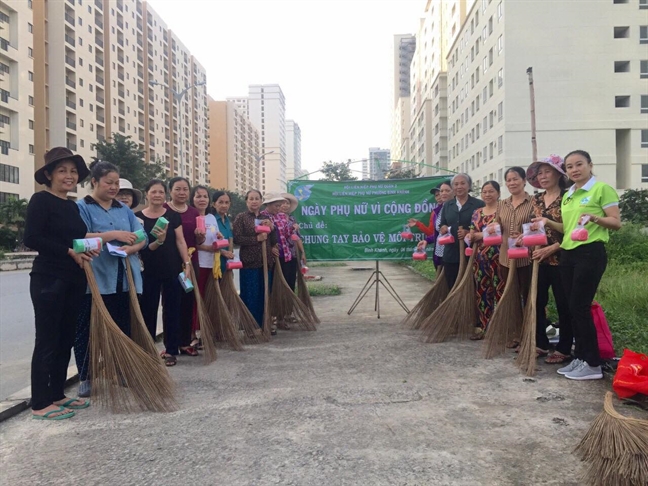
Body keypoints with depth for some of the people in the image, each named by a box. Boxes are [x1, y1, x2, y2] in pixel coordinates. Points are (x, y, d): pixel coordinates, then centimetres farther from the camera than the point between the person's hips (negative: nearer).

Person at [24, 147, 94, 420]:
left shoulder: (74, 206, 14)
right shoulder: (41, 200, -8)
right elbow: (32, 239, -17)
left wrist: (88, 249, 1)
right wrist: (70, 251, -18)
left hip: (74, 280, 8)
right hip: (48, 280, -8)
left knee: (66, 339, 12)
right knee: (47, 340, -2)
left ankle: (57, 395, 23)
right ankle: (40, 404, 8)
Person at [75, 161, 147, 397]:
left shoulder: (124, 209, 15)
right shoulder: (82, 207, 0)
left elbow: (142, 236, 7)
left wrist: (131, 247, -14)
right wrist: (114, 235, -19)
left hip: (124, 278, 5)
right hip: (94, 279, -4)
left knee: (123, 327, 10)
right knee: (89, 328, 3)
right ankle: (85, 377, 15)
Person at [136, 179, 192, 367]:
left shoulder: (173, 215, 2)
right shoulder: (138, 217, 0)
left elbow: (180, 241, 2)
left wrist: (187, 263, -6)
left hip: (172, 269, 0)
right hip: (149, 271, 0)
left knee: (172, 309, 4)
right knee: (147, 309, 5)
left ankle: (171, 350, 13)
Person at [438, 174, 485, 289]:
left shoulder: (479, 204, 0)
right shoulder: (447, 205, 14)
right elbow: (442, 225, 18)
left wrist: (469, 233, -19)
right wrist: (443, 229, -5)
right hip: (451, 254, 4)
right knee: (452, 288, 8)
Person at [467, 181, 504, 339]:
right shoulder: (477, 213, 16)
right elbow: (472, 234, 18)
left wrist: (481, 234, -12)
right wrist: (470, 235, -5)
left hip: (497, 256, -6)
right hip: (480, 257, 6)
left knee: (499, 291, -6)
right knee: (482, 291, 9)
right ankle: (483, 326, 17)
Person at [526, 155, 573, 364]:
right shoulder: (536, 200, 11)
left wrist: (550, 249, -18)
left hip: (560, 259, -6)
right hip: (539, 259, 6)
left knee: (563, 304, 2)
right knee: (537, 301, 8)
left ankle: (564, 349, 13)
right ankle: (540, 343, 22)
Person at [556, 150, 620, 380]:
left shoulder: (602, 189, -6)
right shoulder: (567, 196, 16)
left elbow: (616, 222, -10)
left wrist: (595, 218, -27)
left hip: (590, 253, -7)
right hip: (568, 254, 8)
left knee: (580, 307, -8)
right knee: (574, 308, 8)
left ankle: (593, 364, 2)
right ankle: (580, 357, 18)